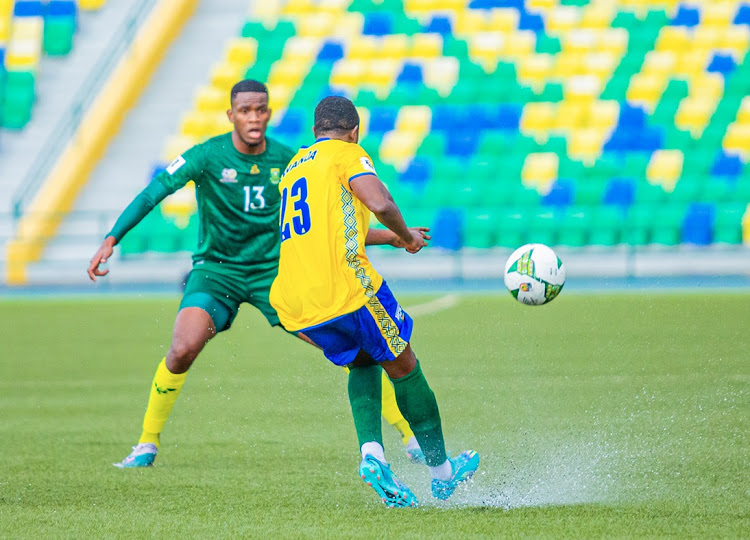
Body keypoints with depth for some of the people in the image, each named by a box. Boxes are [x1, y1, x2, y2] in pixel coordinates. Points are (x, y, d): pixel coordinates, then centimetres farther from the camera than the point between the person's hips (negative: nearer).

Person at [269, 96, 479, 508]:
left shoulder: (294, 166, 26)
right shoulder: (347, 154, 3)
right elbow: (379, 203, -15)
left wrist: (390, 238, 48)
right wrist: (406, 235, 4)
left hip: (293, 304, 7)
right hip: (344, 288, -7)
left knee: (361, 364, 26)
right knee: (403, 368, 11)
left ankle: (371, 452, 2)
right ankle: (441, 473, 18)